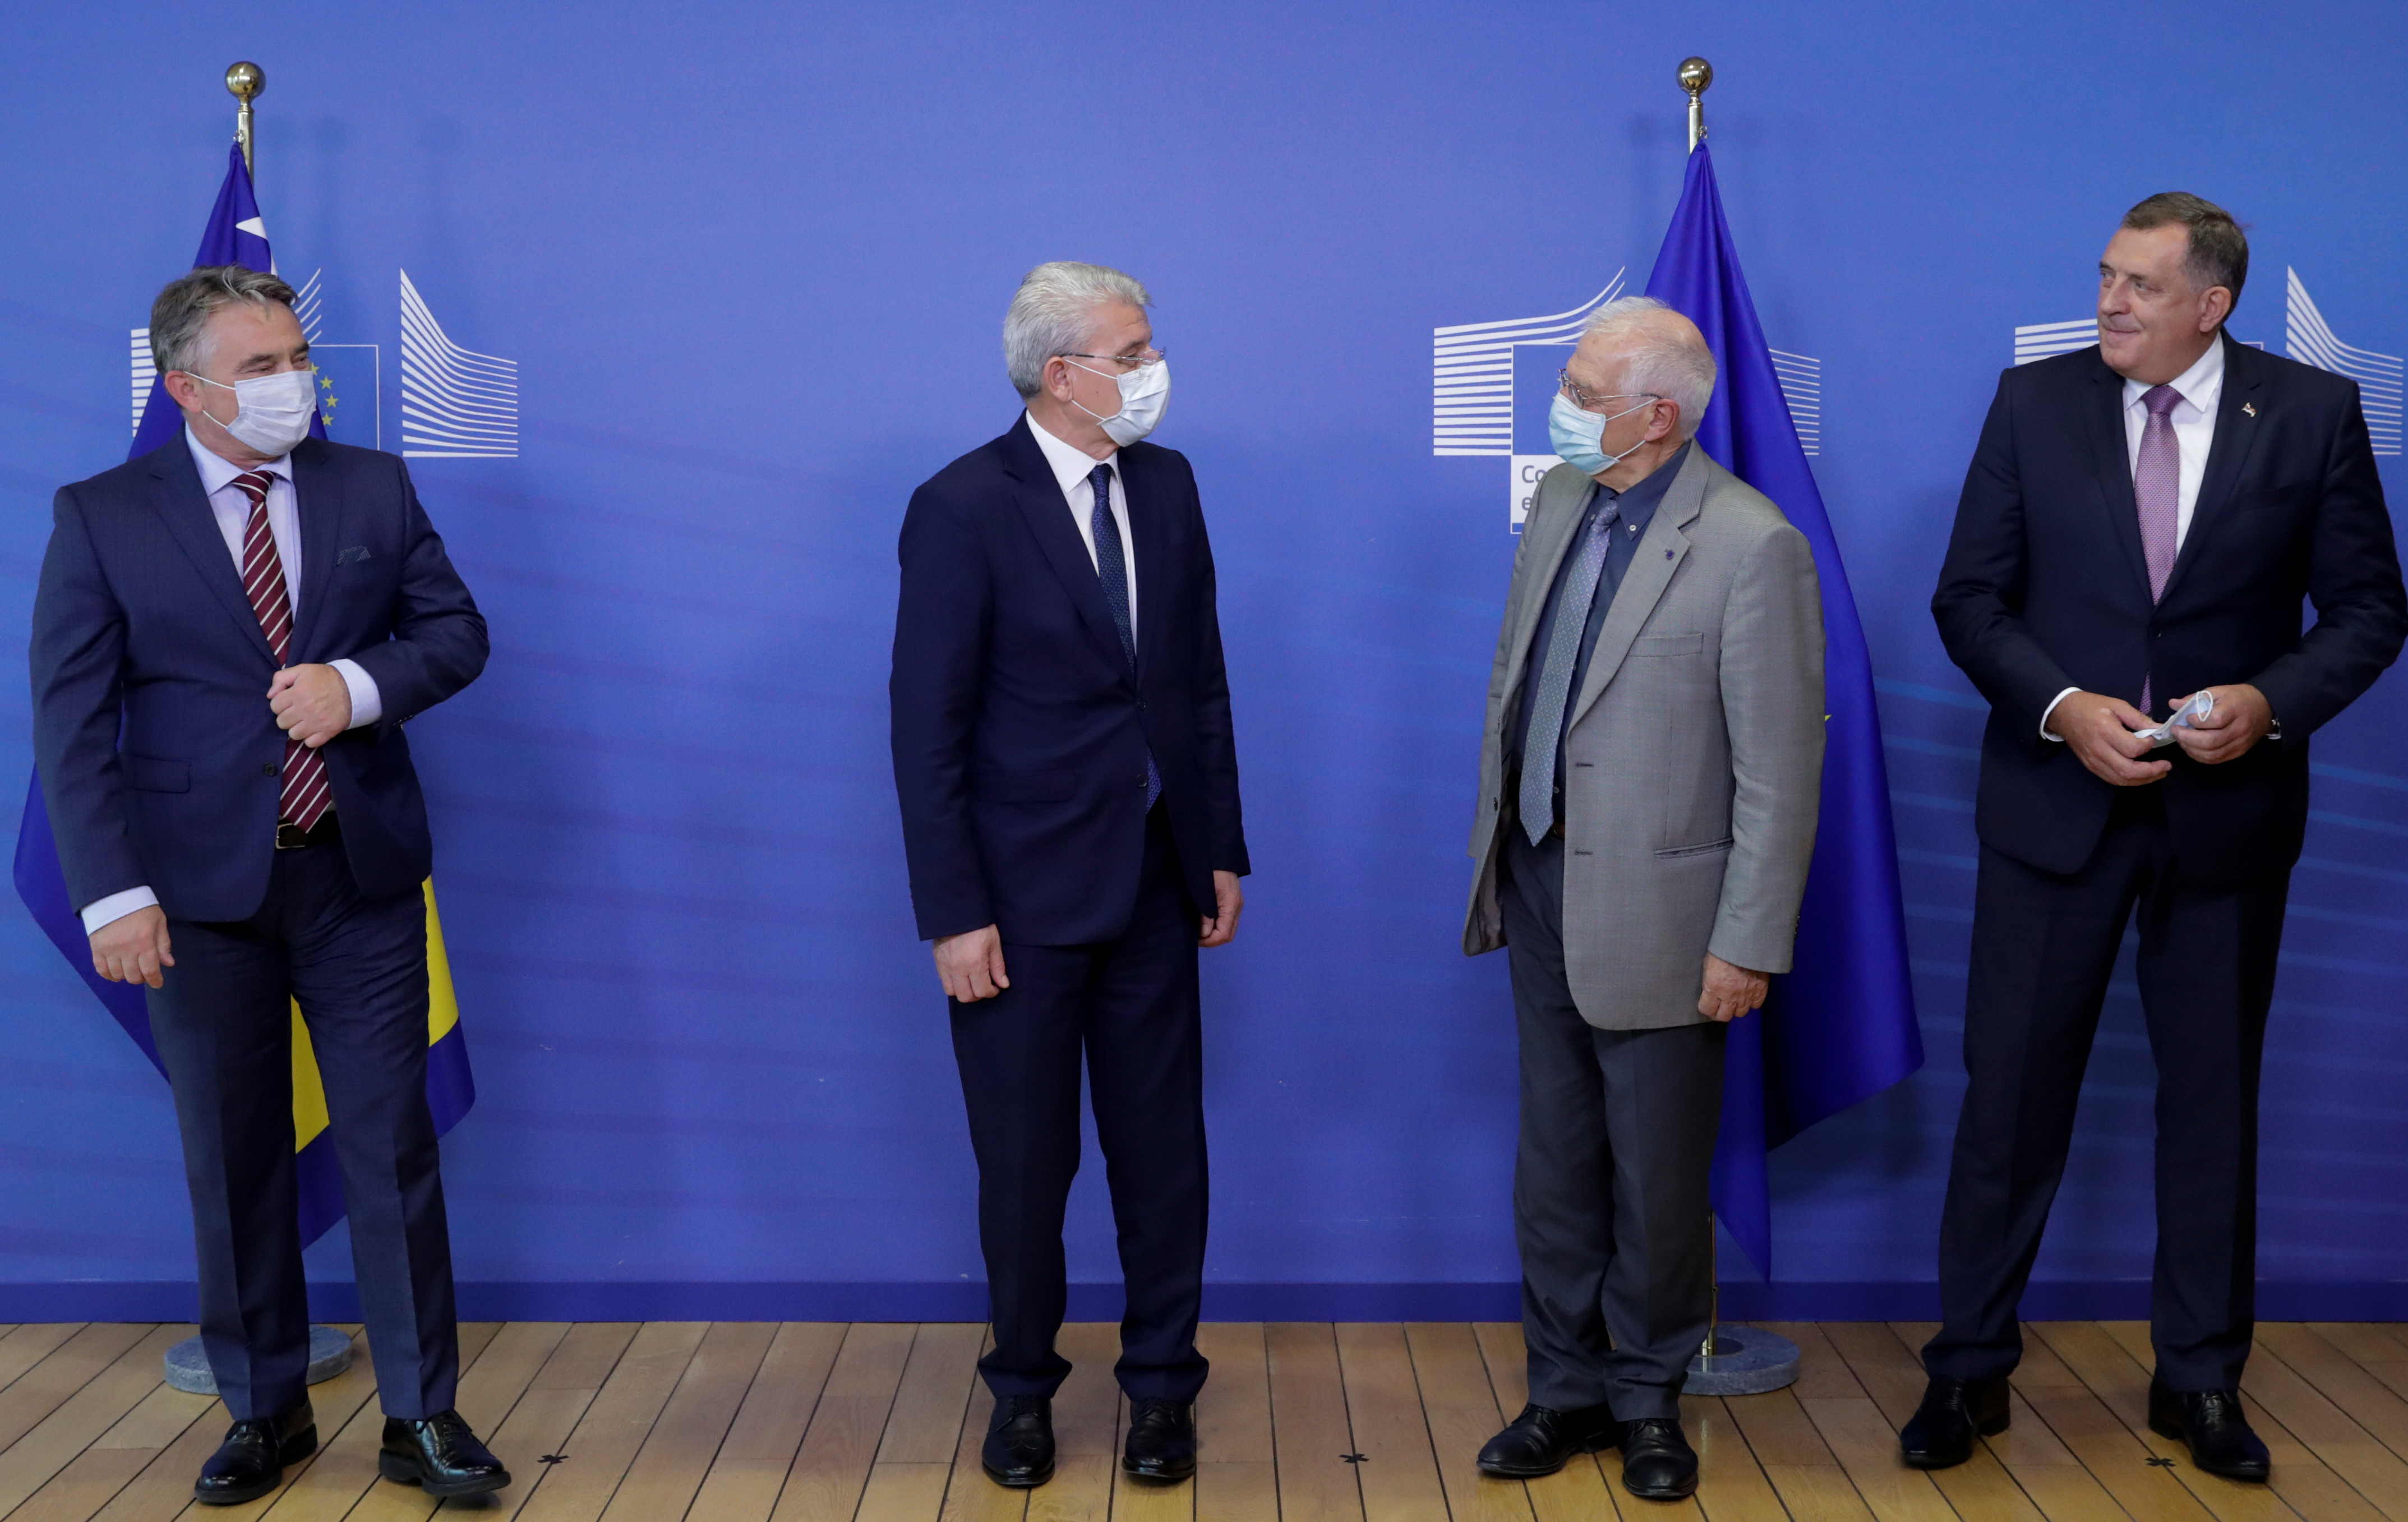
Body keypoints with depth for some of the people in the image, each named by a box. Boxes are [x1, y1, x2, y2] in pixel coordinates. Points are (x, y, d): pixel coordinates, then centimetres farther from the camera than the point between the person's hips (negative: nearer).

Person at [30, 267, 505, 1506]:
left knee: (392, 1146, 4)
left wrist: (361, 686, -14)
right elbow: (71, 719, -5)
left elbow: (456, 629, 7)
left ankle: (421, 1416, 14)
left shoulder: (375, 488, 5)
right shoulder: (101, 518, -2)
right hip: (203, 887, -1)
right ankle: (263, 1412, 25)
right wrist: (112, 892, -14)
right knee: (232, 1161, 9)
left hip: (361, 874, 1)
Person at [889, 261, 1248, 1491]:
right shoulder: (963, 508, -12)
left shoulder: (1167, 485, 5)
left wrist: (1222, 849, 8)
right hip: (1024, 894, -4)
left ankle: (1161, 1384, 27)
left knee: (1163, 1150, 11)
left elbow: (1201, 681, 10)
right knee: (1024, 1162, 9)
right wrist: (953, 915, -14)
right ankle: (1023, 1388, 29)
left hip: (1155, 884, 5)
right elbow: (928, 726, -12)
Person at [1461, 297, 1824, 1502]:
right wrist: (1494, 853, 14)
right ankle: (1567, 1389, 31)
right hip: (1539, 885, 6)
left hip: (1653, 909, -6)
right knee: (1554, 1167, 16)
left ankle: (1649, 1400, 28)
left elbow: (1781, 770, -16)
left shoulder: (1751, 547, -17)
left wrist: (1749, 945, -15)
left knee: (1655, 1179, 9)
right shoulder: (1561, 501, 5)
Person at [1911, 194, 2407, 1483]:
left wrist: (2273, 700, -17)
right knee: (2011, 1091, 5)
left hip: (2227, 808, 0)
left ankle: (2200, 1378, 27)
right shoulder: (2034, 402, -1)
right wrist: (2061, 706, -16)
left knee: (2214, 1097, 12)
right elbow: (1969, 599, -1)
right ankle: (1969, 1370, 18)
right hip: (2056, 798, 0)